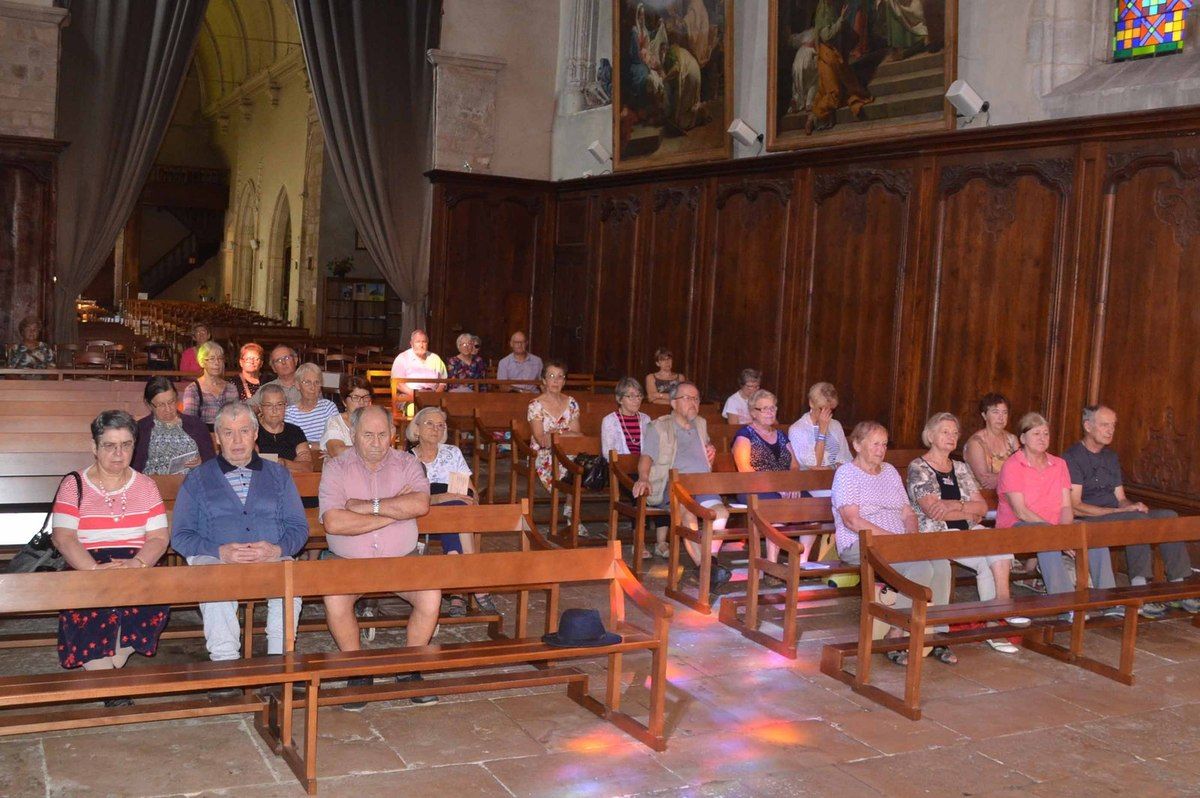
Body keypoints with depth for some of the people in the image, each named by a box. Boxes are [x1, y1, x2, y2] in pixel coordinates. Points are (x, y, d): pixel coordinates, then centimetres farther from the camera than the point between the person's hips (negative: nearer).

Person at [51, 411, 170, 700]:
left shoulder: (146, 486, 14)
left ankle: (101, 673, -13)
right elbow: (63, 537, -4)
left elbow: (159, 537, 5)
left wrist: (137, 563, -17)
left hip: (137, 565, 2)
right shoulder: (74, 486, 8)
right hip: (86, 567, -1)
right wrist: (94, 569, -21)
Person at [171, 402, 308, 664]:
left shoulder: (278, 475, 22)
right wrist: (220, 552, -12)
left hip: (271, 559, 1)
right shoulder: (197, 480, 18)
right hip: (215, 560, 0)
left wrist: (277, 550, -10)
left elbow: (299, 527, 13)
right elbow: (180, 536, 7)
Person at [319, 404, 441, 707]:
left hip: (401, 558, 1)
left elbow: (420, 504, -16)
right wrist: (393, 512, -14)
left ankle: (409, 669, -1)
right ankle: (358, 671, -5)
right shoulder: (336, 468, -1)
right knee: (334, 600, -30)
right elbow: (333, 522, -18)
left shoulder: (407, 464, 5)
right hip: (348, 560, -1)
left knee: (431, 594, -25)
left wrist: (369, 506, -16)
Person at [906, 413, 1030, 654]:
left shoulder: (961, 468, 18)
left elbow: (982, 507, 8)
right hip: (935, 534, -5)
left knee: (1001, 548, -24)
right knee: (987, 562, -26)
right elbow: (932, 511, -13)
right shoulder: (918, 467, -1)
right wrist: (968, 513, -1)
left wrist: (955, 505, -11)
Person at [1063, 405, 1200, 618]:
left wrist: (1133, 505, -6)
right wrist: (1120, 511, -18)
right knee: (1137, 519, -32)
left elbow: (1120, 499, 19)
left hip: (1113, 515, 8)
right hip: (1087, 521, -8)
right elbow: (1074, 507, -14)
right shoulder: (1072, 457, -6)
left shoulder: (1111, 457, 22)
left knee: (1169, 516, -11)